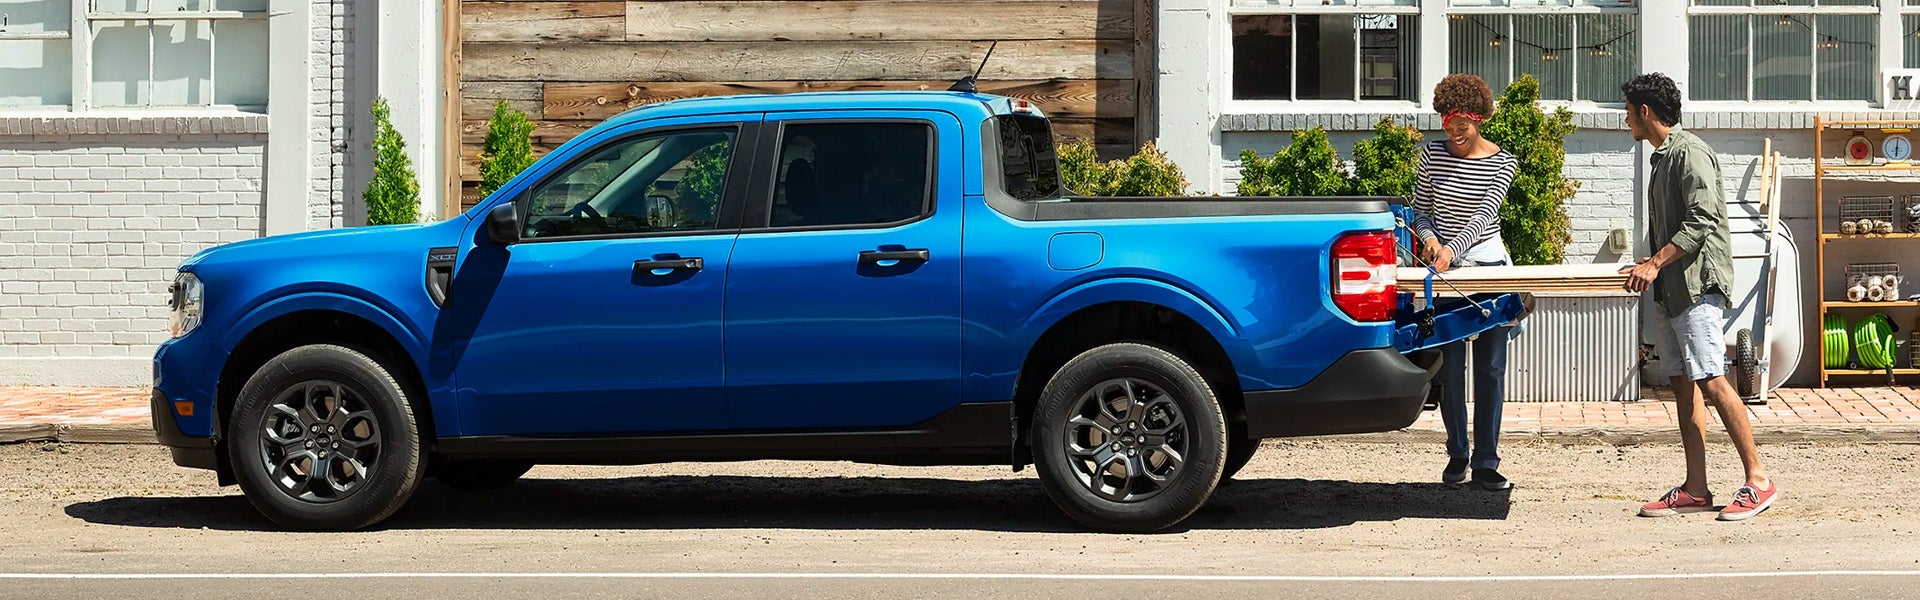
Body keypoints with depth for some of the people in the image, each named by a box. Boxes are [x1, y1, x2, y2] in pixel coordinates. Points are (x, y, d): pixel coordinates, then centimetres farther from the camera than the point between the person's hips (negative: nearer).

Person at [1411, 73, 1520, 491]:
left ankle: (1486, 464, 3)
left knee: (1491, 369, -1)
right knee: (1451, 366, 0)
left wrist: (1453, 248, -27)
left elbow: (1486, 213, -13)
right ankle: (1456, 454, 13)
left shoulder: (1502, 162, -2)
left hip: (1488, 267, -1)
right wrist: (1429, 238, -14)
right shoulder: (1432, 155, 3)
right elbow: (1421, 208, 8)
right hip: (1444, 269, 1)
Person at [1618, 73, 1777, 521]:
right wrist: (1650, 265, 19)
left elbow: (1702, 220, -20)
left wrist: (1656, 263, -23)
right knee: (1683, 384, 6)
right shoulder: (1663, 156, 19)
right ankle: (1695, 489, 6)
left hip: (1698, 283, -10)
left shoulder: (1690, 153, -11)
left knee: (1711, 381, -14)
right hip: (1671, 288, 10)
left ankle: (1758, 480, -11)